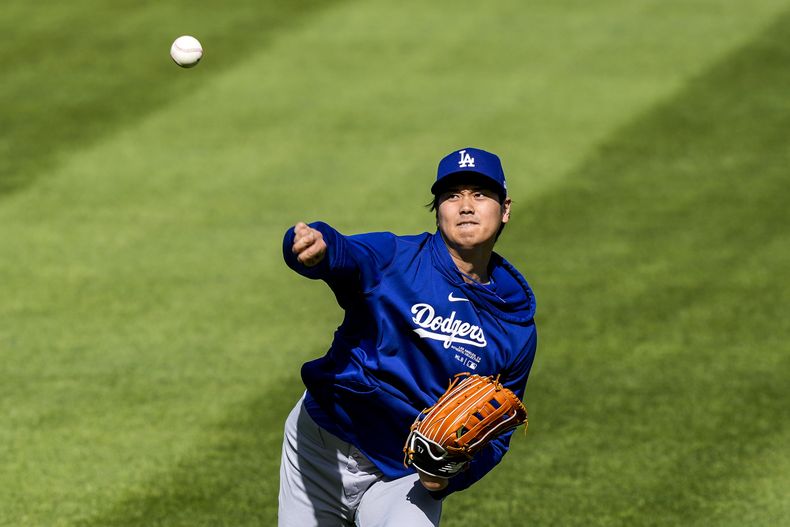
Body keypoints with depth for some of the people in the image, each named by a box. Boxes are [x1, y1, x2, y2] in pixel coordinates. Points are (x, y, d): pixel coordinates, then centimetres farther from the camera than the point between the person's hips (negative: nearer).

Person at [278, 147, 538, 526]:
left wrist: (452, 474, -15)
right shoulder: (396, 258, -8)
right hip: (323, 449, 0)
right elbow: (342, 254, -30)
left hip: (405, 480, 0)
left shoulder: (516, 325, -1)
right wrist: (312, 246, -55)